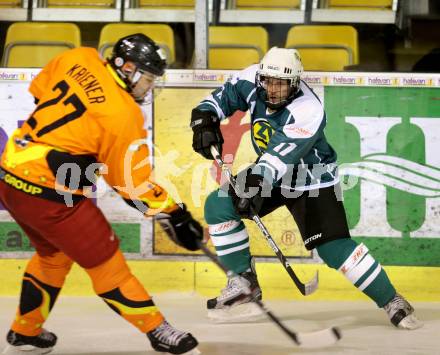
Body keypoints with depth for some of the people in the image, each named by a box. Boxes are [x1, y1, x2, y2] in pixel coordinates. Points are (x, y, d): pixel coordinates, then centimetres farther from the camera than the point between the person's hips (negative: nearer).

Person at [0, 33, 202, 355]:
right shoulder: (124, 116, -14)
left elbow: (38, 89, 20)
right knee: (106, 261, 2)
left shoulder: (79, 60, 3)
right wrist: (175, 216, -3)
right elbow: (135, 182, -10)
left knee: (53, 253, 28)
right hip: (49, 194, -8)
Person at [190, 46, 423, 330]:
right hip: (270, 174, 6)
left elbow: (281, 156, -41)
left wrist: (258, 182, -55)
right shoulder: (252, 80, -15)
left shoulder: (308, 111, -32)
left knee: (334, 246, -18)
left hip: (313, 181, -6)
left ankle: (392, 302, -6)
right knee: (218, 206, -8)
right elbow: (223, 97, 1)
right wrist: (205, 119, -19)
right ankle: (244, 282, 4)